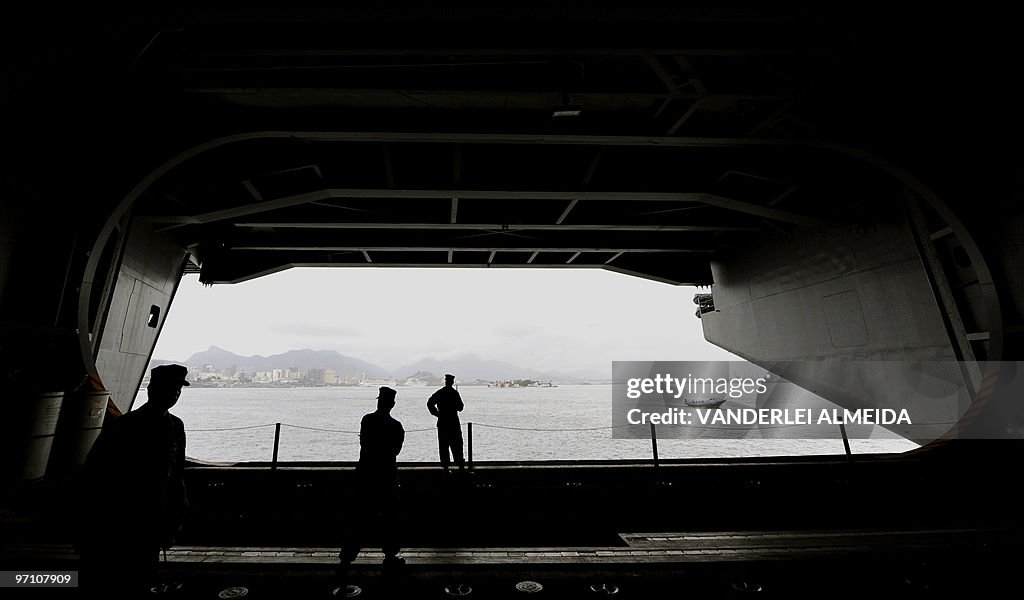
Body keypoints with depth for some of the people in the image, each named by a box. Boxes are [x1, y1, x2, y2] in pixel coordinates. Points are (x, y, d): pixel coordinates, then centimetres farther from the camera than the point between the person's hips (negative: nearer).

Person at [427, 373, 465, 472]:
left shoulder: (439, 393, 2)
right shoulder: (455, 393, -8)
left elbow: (429, 403, -2)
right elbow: (460, 407, -6)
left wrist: (436, 413, 3)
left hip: (442, 422, 3)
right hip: (453, 422, -2)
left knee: (443, 446, 9)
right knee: (456, 445, 5)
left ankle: (445, 467, 10)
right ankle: (460, 465, 6)